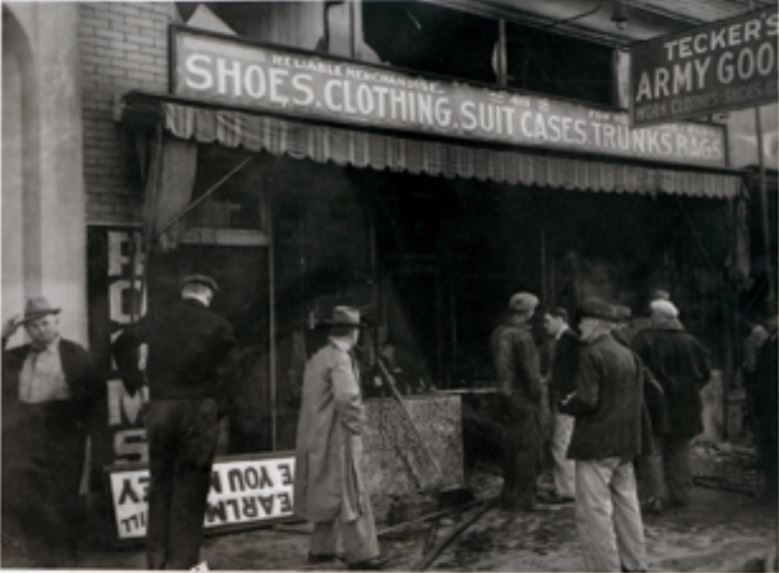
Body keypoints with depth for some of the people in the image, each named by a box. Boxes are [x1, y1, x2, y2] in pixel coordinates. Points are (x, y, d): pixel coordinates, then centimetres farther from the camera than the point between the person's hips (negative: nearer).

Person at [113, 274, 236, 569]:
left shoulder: (155, 320, 6)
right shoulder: (218, 325, -3)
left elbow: (121, 346, 9)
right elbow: (224, 373, -5)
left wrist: (133, 385, 14)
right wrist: (216, 410, 4)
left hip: (159, 410, 3)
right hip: (199, 410, -3)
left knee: (160, 484, 13)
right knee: (190, 489, 4)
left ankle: (156, 559, 18)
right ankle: (182, 561, 6)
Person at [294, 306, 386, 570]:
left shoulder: (317, 358, 11)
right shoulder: (339, 359, -17)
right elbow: (348, 398, -29)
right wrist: (357, 424, -14)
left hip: (319, 438, 9)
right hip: (336, 439, -9)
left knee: (327, 495, 17)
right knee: (349, 495, -2)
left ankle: (320, 549, 24)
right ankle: (360, 553, 4)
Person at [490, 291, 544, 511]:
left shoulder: (499, 332, 9)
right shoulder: (522, 336, -17)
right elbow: (530, 371, -18)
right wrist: (537, 394, -9)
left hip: (507, 396, 9)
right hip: (524, 398, -9)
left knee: (512, 448, 16)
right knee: (528, 449, -1)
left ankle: (509, 495, 24)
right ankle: (524, 499, 3)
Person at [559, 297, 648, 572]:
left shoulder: (591, 354, -15)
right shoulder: (627, 354, 10)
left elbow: (587, 401, -23)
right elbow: (636, 398, 12)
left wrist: (566, 405, -3)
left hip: (596, 443, -9)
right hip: (624, 442, 9)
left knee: (594, 512, -2)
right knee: (626, 506, 16)